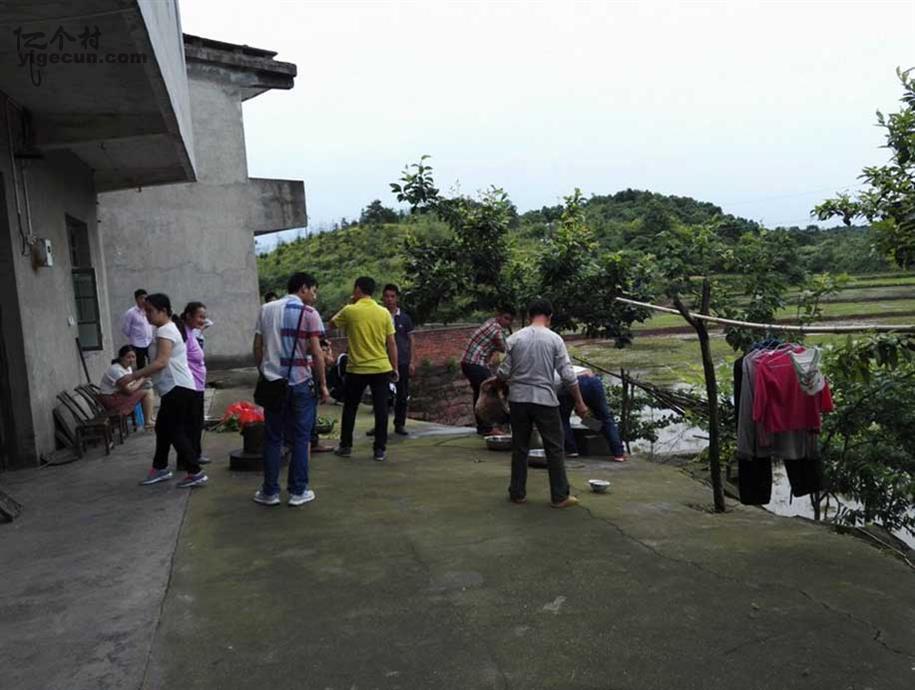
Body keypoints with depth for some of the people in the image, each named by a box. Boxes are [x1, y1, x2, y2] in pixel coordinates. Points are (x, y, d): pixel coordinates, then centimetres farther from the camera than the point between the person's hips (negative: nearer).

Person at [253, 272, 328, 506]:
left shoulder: (266, 310, 9)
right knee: (300, 439, 5)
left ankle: (270, 492, 14)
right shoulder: (308, 313, -5)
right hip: (300, 383, -4)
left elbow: (257, 348, 8)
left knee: (272, 438, 10)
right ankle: (298, 491, 9)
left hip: (272, 382, 4)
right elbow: (316, 353, -9)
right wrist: (322, 385, -2)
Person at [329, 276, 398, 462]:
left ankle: (345, 446, 22)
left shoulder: (349, 311, -6)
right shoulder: (384, 312, 0)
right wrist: (395, 368, 9)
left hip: (357, 369, -1)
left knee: (350, 408, 14)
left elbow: (332, 324, 13)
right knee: (381, 409, 5)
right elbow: (392, 344, 1)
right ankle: (379, 449, 7)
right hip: (381, 368, 1)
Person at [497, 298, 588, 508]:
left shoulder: (515, 338, 0)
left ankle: (518, 493, 18)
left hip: (519, 400, 2)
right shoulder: (554, 339, -5)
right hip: (545, 401, -2)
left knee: (520, 448, 12)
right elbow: (568, 375, -7)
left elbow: (504, 373, 0)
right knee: (554, 449, 7)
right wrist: (579, 402, 2)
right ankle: (559, 496, 10)